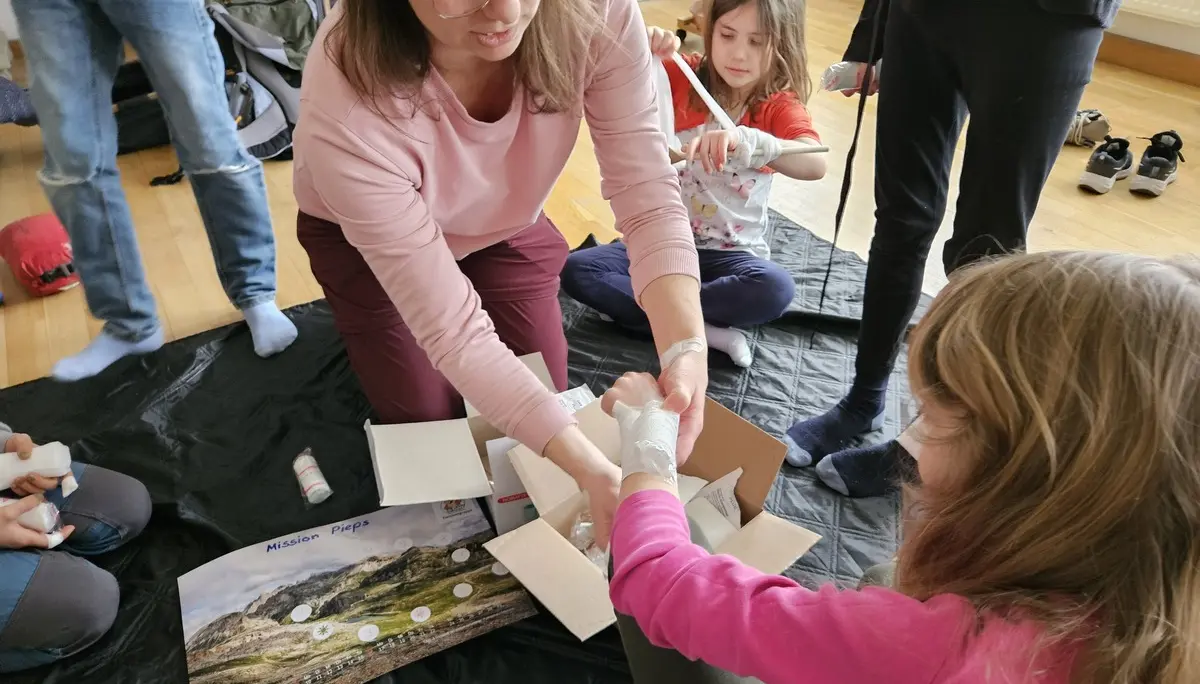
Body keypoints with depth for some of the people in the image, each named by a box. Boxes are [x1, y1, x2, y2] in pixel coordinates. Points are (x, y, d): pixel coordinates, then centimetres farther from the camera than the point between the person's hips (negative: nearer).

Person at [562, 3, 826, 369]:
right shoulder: (682, 76, -1)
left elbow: (815, 165, -30)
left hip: (731, 254, -2)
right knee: (575, 269, -19)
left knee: (776, 289, -34)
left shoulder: (780, 106, -8)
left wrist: (745, 141, -47)